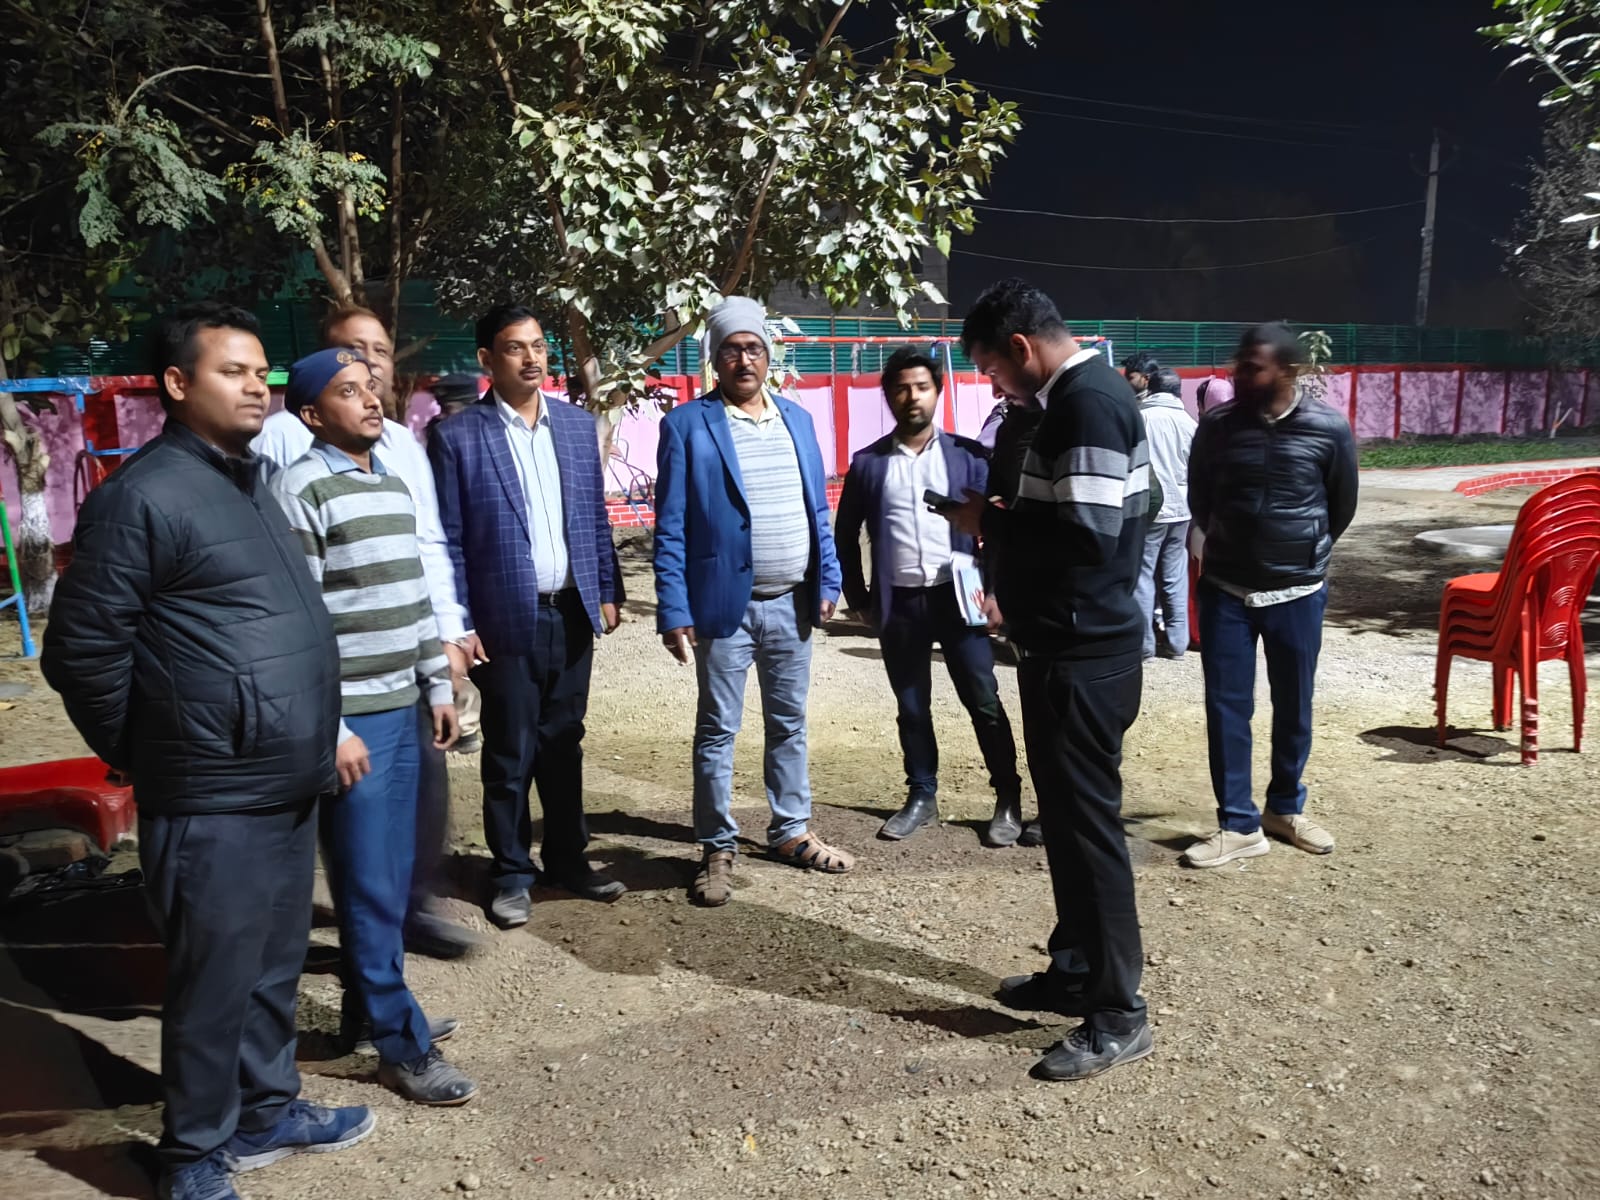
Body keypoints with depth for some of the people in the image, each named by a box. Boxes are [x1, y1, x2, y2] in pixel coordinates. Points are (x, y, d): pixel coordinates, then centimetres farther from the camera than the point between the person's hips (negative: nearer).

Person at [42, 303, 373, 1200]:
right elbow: (81, 651, -12)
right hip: (214, 802, -8)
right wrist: (147, 753, 0)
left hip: (288, 788, 8)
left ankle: (268, 1110, 39)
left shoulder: (251, 480, 13)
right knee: (215, 984, 7)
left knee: (275, 969, 20)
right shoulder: (144, 496, -14)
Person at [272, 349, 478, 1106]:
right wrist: (329, 729, -17)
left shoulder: (394, 484, 13)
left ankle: (372, 1007, 31)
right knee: (368, 887, 1)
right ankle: (402, 1046, 11)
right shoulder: (301, 489, -11)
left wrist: (437, 686, 17)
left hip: (400, 709, 8)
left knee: (393, 878, 15)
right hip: (349, 716, -7)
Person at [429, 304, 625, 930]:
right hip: (506, 620, -4)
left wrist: (607, 591, 8)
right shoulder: (456, 437, -6)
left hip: (571, 614, 4)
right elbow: (449, 541, -7)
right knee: (510, 755, 7)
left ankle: (568, 859, 30)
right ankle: (512, 875, 23)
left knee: (563, 744, 15)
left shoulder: (578, 424, 7)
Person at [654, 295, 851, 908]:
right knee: (717, 730, 5)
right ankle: (718, 849, 17)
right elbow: (670, 527, -8)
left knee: (789, 724, 15)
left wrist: (828, 580, 6)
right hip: (724, 603, -5)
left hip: (792, 603, 5)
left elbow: (817, 510, 13)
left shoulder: (797, 419, 10)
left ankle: (791, 832, 29)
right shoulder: (687, 424, -5)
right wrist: (674, 610, -14)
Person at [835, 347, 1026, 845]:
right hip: (899, 605, 2)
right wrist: (860, 599, 6)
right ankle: (921, 797, 26)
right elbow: (845, 535, 10)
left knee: (984, 701, 2)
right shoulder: (868, 463, 4)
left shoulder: (967, 455, 1)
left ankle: (1009, 800, 15)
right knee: (912, 707, 11)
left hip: (958, 597, -1)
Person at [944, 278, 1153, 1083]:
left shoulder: (1088, 401, -18)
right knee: (1067, 816, 17)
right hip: (1069, 645, 10)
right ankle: (1076, 969, 31)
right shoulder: (1077, 396, 14)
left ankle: (1119, 1014, 10)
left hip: (1083, 656, -10)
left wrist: (991, 521, -13)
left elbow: (1088, 532, -26)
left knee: (1088, 822, -2)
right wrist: (1017, 592, 16)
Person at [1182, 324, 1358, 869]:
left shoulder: (1330, 429, -8)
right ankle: (1239, 824, 12)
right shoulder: (1216, 426, -6)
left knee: (1293, 707, 12)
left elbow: (1342, 505, 8)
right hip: (1225, 590, 1)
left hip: (1298, 593, 0)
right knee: (1226, 707, 1)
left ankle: (1286, 807, 31)